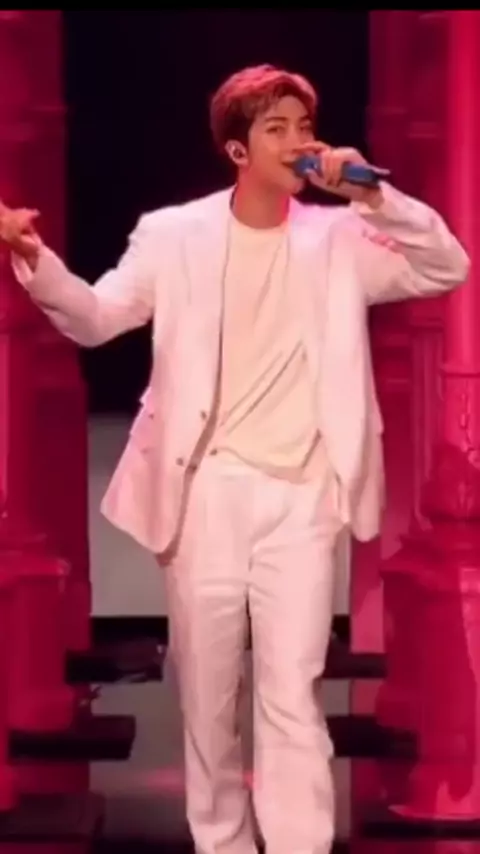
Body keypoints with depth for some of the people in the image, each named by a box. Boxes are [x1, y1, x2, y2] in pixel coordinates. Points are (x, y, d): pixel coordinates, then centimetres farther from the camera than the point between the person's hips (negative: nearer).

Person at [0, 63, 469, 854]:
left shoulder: (339, 238, 4)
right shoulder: (176, 234, 2)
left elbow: (448, 268, -2)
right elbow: (95, 319, -2)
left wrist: (374, 195, -14)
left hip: (300, 496, 0)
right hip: (207, 490, 1)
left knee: (292, 695, -5)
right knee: (206, 691, 9)